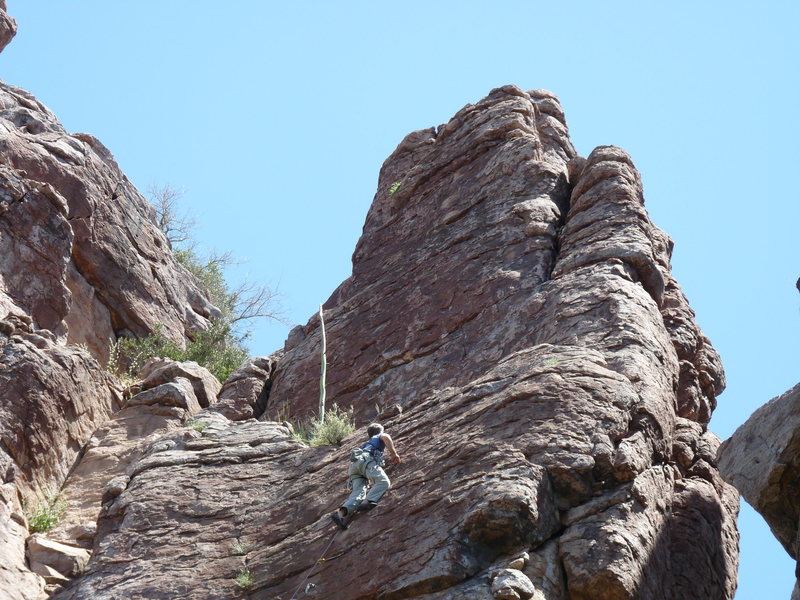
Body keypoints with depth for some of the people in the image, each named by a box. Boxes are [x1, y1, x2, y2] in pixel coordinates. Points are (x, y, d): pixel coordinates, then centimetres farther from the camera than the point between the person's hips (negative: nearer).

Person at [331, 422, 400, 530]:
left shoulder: (364, 444, 44)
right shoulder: (380, 437, 30)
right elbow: (386, 437, 1)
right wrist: (393, 453, 8)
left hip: (353, 464, 6)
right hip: (366, 459, -6)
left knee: (358, 492, -15)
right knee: (383, 482, -24)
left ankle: (342, 513, -42)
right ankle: (366, 502, -49)